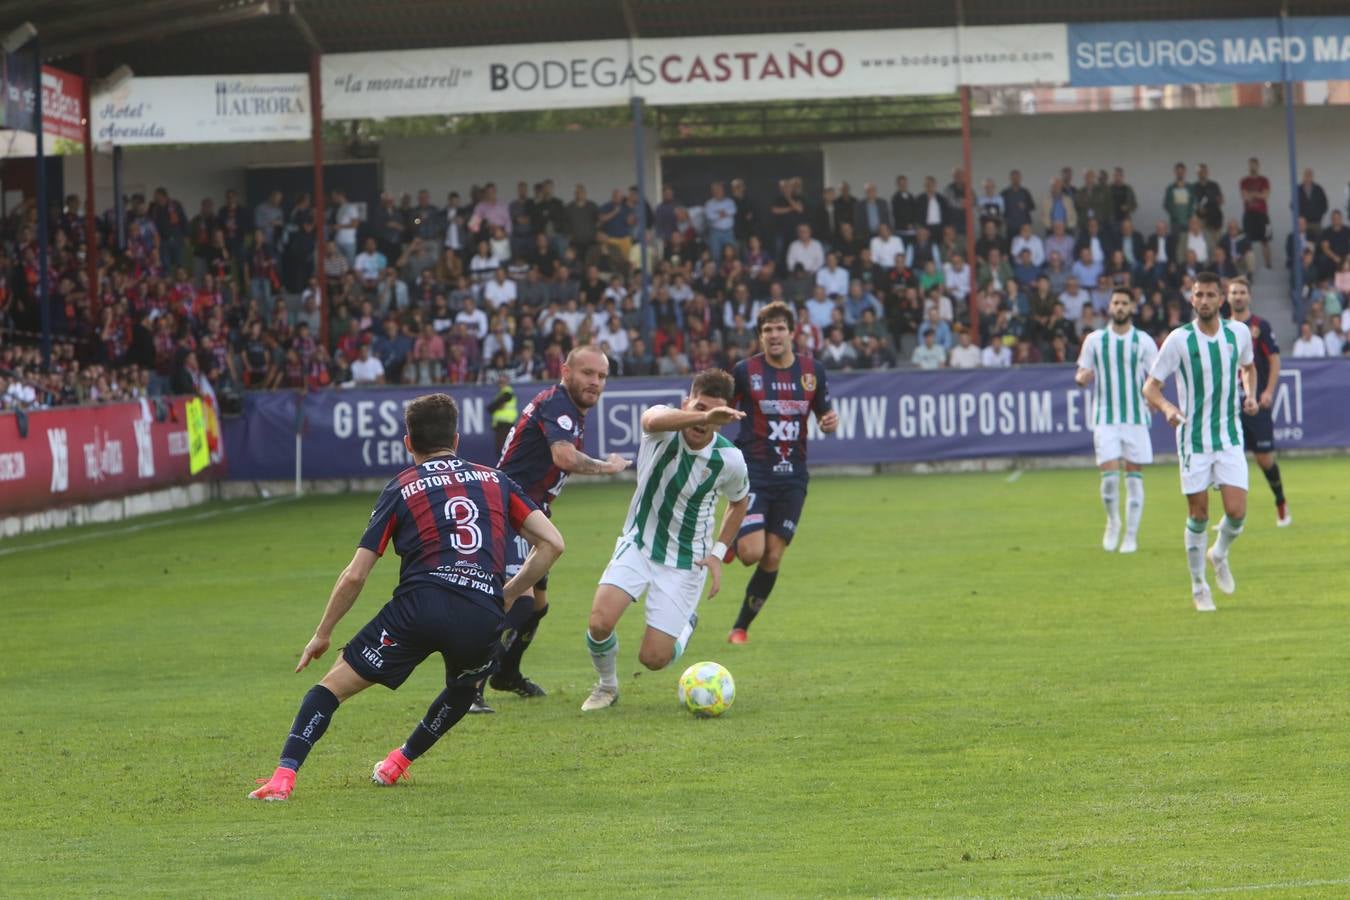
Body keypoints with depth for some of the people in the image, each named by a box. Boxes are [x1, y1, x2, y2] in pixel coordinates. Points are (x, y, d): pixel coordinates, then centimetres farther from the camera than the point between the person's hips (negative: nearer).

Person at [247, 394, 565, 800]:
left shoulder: (401, 488, 15)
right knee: (463, 689, 36)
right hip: (484, 614, 2)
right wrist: (507, 595, 23)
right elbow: (552, 543, 14)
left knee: (335, 683, 6)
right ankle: (401, 761, 42)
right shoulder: (495, 480, 22)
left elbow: (354, 576, 10)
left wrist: (323, 634, 20)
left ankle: (284, 774, -10)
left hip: (420, 604, -2)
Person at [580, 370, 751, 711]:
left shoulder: (729, 460, -15)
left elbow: (739, 501, 8)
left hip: (685, 562, 0)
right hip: (638, 545, 0)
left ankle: (688, 624, 32)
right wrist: (703, 416, -64)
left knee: (654, 659, -5)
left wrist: (718, 553, -2)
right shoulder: (664, 428, -19)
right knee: (600, 621, -22)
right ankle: (607, 686, 11)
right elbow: (654, 419, -47)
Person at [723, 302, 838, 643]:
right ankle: (731, 542, 20)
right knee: (751, 552, -18)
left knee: (772, 558, 1)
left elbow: (824, 414, 16)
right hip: (753, 473, -3)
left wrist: (830, 422, -8)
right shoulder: (745, 371, -4)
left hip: (792, 478, 3)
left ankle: (741, 627, 17)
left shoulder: (812, 371, 5)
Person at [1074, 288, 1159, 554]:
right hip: (1106, 419, 0)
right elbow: (1083, 374, 11)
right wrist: (1082, 377, -13)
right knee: (1109, 475, -10)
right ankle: (1113, 522, 15)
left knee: (1134, 478, 0)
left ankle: (1131, 535, 10)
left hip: (1136, 418, 0)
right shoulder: (1095, 340, 6)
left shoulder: (1144, 342, 3)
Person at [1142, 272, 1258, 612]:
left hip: (1230, 437, 2)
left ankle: (1219, 555, 25)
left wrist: (1250, 394, 2)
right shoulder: (1179, 340, -9)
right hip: (1193, 439, -2)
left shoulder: (1239, 333, 1)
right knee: (1198, 515, 1)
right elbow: (1150, 386, -6)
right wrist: (1167, 407, -27)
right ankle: (1199, 587, 15)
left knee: (1237, 512, -7)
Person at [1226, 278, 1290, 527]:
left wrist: (1268, 392, -13)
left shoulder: (1261, 326, -1)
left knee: (1264, 458, -2)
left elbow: (1274, 360, -3)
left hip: (1257, 403, -3)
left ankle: (1281, 505, 18)